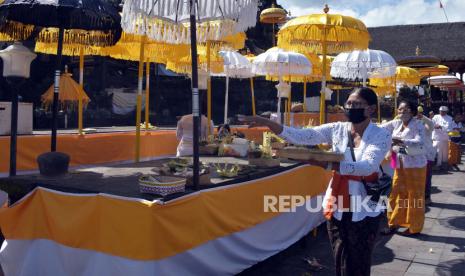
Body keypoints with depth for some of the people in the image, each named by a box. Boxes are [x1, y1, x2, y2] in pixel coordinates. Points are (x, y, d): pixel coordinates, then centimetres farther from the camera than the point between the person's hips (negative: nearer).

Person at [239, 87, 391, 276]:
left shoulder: (381, 135, -9)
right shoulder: (337, 129, 0)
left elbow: (367, 167, -26)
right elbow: (300, 136, -8)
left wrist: (324, 163, -38)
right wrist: (268, 123, -22)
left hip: (365, 209, -3)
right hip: (337, 206, 3)